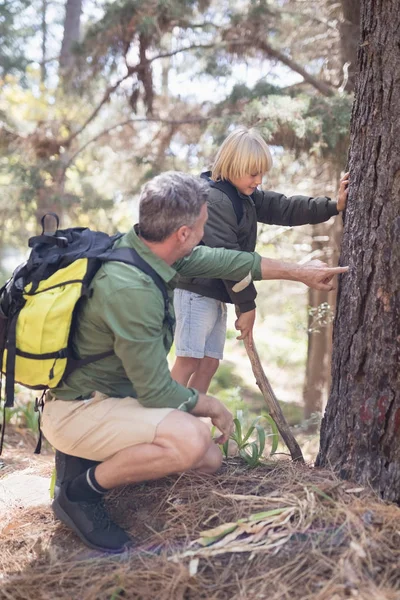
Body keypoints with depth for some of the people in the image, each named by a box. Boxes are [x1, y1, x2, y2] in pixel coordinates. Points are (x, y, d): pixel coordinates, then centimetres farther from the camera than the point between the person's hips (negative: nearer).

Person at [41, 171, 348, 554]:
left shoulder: (140, 247, -4)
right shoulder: (131, 290, -31)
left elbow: (221, 261, 9)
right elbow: (157, 391, -23)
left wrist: (299, 272, 17)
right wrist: (213, 407, -4)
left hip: (113, 393, 9)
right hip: (76, 411, -9)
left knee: (209, 460, 9)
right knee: (190, 441, -30)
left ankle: (91, 456, 17)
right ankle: (82, 491, -8)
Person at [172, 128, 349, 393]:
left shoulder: (245, 196, 12)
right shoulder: (213, 199, -19)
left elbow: (284, 208, 7)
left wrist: (333, 206, -3)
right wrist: (247, 305, -16)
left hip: (216, 293, 10)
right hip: (197, 291, -10)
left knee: (210, 362, 10)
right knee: (189, 360, -9)